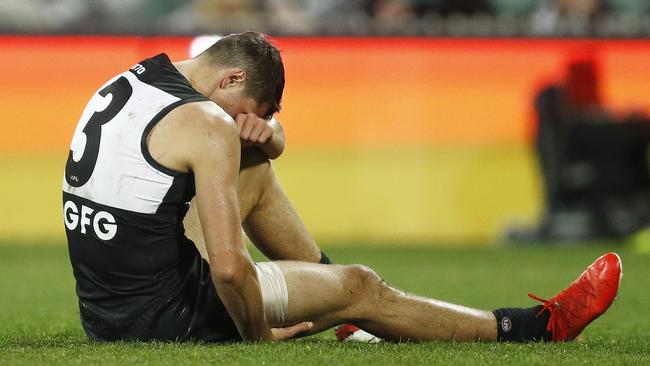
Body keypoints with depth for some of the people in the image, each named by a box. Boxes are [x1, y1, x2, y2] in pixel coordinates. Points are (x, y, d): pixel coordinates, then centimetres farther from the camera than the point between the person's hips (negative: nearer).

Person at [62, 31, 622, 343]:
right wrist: (260, 336, -9)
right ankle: (543, 327, 13)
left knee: (256, 167, 23)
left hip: (103, 310, 9)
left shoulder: (124, 83, 12)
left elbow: (271, 141, 25)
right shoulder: (208, 125, -18)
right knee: (362, 289, 2)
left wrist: (262, 132, 1)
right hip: (164, 319, -9)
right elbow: (228, 269, -26)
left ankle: (331, 294, 38)